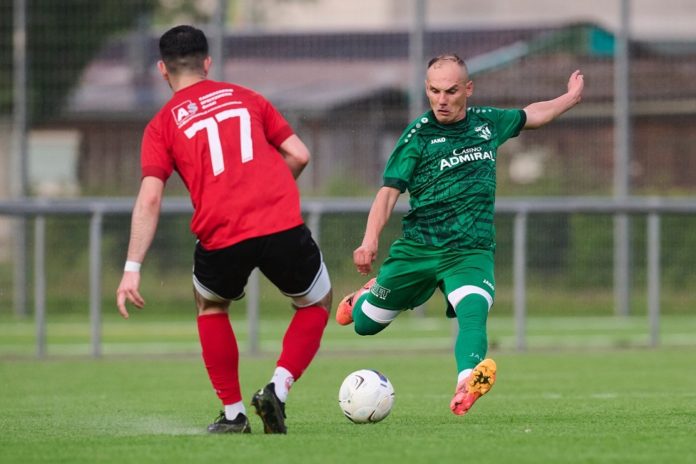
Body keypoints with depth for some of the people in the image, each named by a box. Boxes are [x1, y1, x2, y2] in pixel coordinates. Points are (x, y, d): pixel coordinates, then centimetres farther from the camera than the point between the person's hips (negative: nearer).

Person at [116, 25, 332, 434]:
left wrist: (133, 270, -4)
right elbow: (299, 155, 14)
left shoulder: (162, 125, 10)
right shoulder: (245, 98, 18)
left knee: (210, 306, 31)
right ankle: (279, 389, 3)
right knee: (318, 304, 25)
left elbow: (150, 199, -2)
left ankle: (233, 413, 24)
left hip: (222, 238, 0)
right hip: (284, 226, 0)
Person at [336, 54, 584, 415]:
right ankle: (366, 297, 46)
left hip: (472, 251, 1)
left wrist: (571, 98, 39)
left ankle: (466, 386, -54)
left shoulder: (487, 123, 9)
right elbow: (389, 191, -11)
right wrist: (370, 241, -25)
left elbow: (531, 116, 31)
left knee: (473, 313, -30)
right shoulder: (418, 135, -5)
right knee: (365, 324, 10)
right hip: (417, 247, -1)